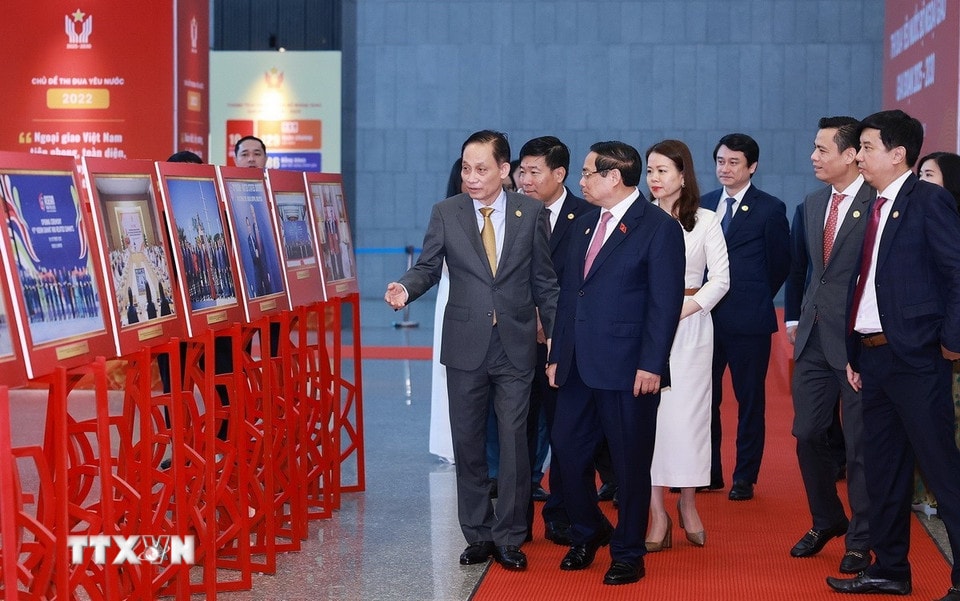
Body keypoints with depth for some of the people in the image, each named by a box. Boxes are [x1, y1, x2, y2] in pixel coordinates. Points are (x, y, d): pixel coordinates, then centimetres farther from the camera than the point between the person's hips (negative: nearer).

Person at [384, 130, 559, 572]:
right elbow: (428, 267, 1)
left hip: (516, 345, -1)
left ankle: (508, 538, 10)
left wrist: (556, 336, 3)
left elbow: (544, 280, 5)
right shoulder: (446, 213, 1)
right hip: (466, 346, 1)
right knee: (468, 444, 8)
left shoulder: (531, 213, 1)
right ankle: (477, 535, 20)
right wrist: (406, 289, -21)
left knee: (514, 442, 0)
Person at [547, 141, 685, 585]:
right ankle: (588, 533, 32)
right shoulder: (585, 224, 14)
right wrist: (557, 355, 14)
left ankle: (628, 554, 18)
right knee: (568, 451, 10)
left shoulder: (659, 227, -8)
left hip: (628, 370, -7)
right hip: (578, 366, 7)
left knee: (630, 463, 4)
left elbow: (666, 302, -13)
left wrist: (651, 365, -17)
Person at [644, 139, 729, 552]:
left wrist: (680, 311, -10)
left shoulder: (705, 221, 2)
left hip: (689, 323, -1)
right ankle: (657, 512, 3)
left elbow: (720, 279, -1)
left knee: (687, 412, -1)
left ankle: (687, 504, 14)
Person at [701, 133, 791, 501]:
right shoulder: (704, 205, 10)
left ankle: (745, 478, 13)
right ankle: (709, 472, 19)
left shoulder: (770, 209, -4)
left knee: (749, 401, 5)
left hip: (748, 319, -4)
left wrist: (755, 298, 5)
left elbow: (780, 264, 1)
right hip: (706, 315, 4)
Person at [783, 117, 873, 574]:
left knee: (859, 444, 3)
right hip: (813, 338, 7)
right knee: (809, 434, 12)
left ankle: (861, 538, 16)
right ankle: (826, 521, 31)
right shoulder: (811, 206, 11)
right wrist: (793, 317, 17)